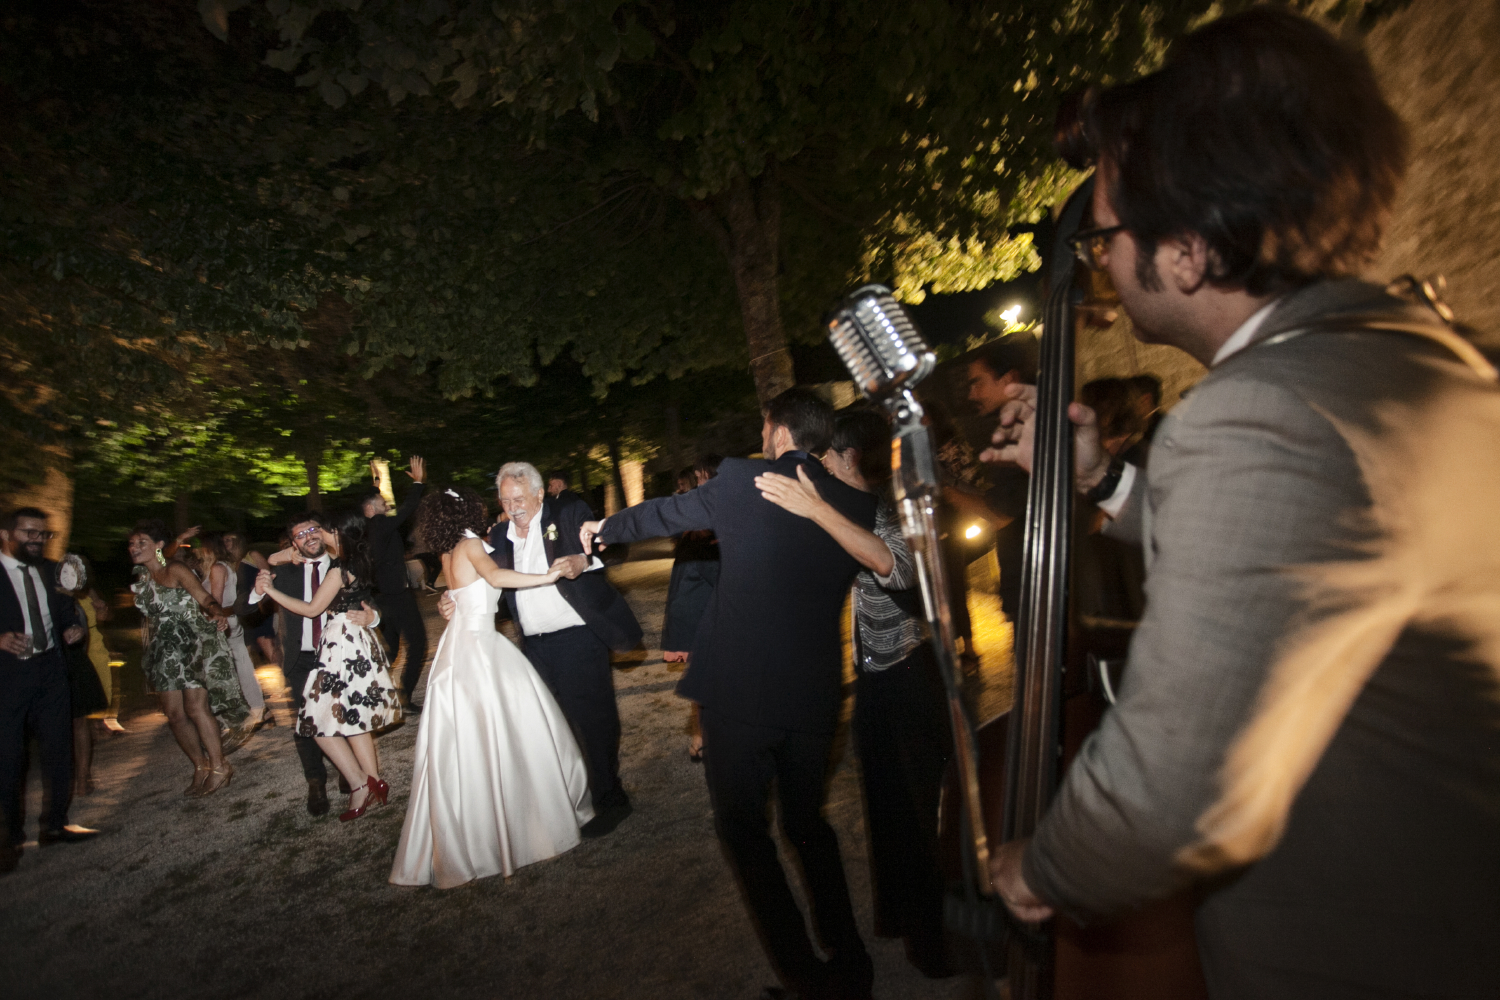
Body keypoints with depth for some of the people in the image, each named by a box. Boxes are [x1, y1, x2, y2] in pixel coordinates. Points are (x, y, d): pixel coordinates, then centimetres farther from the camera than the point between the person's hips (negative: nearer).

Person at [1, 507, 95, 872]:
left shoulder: (50, 571, 11)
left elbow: (66, 611, 18)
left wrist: (73, 629, -2)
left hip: (50, 671, 5)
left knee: (58, 748, 11)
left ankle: (54, 825, 25)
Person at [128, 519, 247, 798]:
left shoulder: (175, 569, -7)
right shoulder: (141, 577, 13)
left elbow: (204, 598, -18)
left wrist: (218, 613, -36)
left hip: (194, 644, -7)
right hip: (166, 651, 7)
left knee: (195, 707, -13)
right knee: (174, 713, 4)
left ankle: (219, 765, 0)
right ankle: (201, 767, 19)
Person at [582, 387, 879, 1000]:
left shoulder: (739, 481, -9)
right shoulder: (856, 505, 1)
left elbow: (661, 515, 7)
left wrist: (604, 527, 27)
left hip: (738, 690, -4)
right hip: (815, 695, 5)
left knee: (743, 825, 15)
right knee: (806, 821, 24)